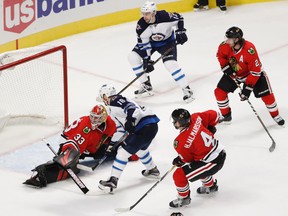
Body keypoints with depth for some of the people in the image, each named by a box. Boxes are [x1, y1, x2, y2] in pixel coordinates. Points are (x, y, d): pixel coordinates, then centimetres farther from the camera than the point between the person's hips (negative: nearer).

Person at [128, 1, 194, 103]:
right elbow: (143, 44, -16)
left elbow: (179, 18, -11)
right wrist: (146, 59, -19)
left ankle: (187, 90, -13)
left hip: (167, 41, -4)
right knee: (133, 57, -7)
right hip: (150, 42, 4)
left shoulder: (165, 16, -33)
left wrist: (180, 31, -21)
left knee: (170, 64, -24)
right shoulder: (141, 25, -25)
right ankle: (146, 86, 5)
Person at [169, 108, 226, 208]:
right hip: (221, 152, 9)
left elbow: (187, 159, -7)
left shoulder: (180, 142, -23)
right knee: (196, 166, 37)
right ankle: (210, 185, 56)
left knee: (179, 175, -4)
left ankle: (184, 198, 19)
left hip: (212, 163, -9)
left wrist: (178, 161, 13)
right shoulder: (196, 118, -7)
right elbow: (214, 115, 5)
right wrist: (210, 128, 22)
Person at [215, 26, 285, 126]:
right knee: (219, 92, -3)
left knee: (266, 95, -9)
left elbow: (255, 71, -33)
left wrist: (248, 87, -32)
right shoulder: (225, 46, -25)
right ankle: (226, 116, 17)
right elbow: (220, 55, 1)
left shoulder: (249, 50, -39)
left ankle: (276, 116, 16)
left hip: (255, 73, -4)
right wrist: (226, 67, -12)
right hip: (234, 73, 4)